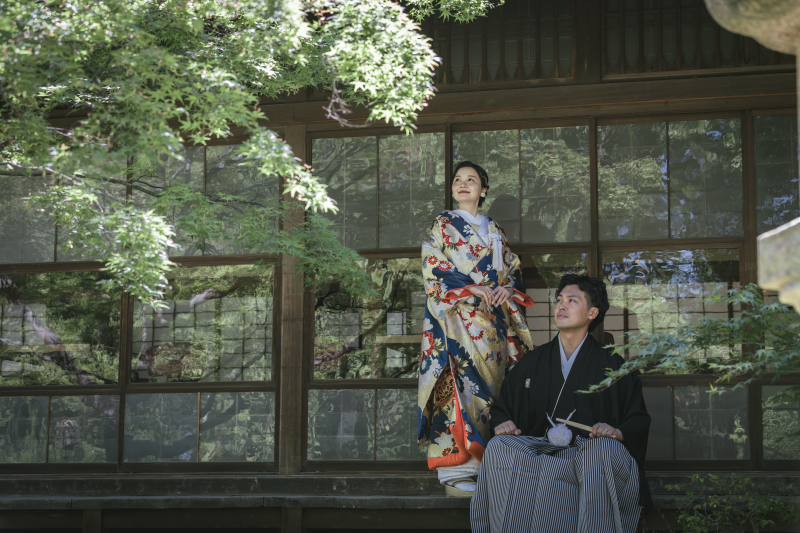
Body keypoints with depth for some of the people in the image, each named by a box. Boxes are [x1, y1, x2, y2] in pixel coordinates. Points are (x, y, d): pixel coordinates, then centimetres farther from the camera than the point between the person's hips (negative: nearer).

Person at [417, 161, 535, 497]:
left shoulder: (494, 231, 22)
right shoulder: (443, 225, 7)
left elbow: (513, 269, 18)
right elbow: (433, 270, -4)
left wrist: (508, 289, -5)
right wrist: (474, 289, -14)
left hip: (493, 320, 5)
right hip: (456, 316, -5)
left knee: (492, 380, -1)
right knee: (459, 384, -14)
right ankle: (456, 473, -16)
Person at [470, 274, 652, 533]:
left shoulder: (611, 365, 9)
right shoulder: (532, 362, 18)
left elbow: (639, 420, 8)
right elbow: (501, 407, 24)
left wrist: (618, 432, -14)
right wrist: (502, 423, 1)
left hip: (591, 451, -2)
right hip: (537, 451, 3)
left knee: (603, 451, -38)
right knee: (498, 448, -29)